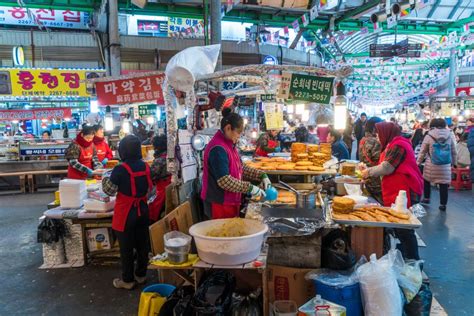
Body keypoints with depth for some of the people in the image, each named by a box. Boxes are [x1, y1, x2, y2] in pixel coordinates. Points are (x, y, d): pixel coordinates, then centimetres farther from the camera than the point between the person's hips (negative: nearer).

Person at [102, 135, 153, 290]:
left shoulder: (120, 169, -19)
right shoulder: (145, 166, -1)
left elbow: (109, 190, -9)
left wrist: (106, 178, 8)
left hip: (125, 213, -5)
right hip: (142, 210, 5)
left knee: (126, 247, 8)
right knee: (142, 244, 16)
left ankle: (127, 280, 20)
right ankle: (141, 275, 31)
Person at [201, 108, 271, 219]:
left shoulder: (229, 145, 10)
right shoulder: (218, 148, -23)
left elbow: (241, 167, 15)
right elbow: (224, 181, -27)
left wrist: (261, 175, 3)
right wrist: (250, 188, -22)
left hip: (229, 202, 10)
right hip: (219, 204, -10)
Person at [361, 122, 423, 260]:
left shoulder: (398, 146, -15)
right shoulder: (394, 144, 19)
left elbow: (386, 168, -19)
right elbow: (385, 166, 20)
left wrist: (369, 172, -6)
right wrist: (369, 170, 8)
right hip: (395, 192, 11)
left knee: (404, 231, -5)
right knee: (398, 228, 16)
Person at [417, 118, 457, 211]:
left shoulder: (429, 136, -5)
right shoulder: (450, 135, 1)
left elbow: (422, 152, 0)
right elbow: (454, 152, 10)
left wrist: (418, 162, 12)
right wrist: (454, 163, 23)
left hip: (431, 165, -1)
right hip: (445, 166, 2)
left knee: (427, 181, 20)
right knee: (444, 185, 6)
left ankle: (426, 198, 29)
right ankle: (443, 204, 11)